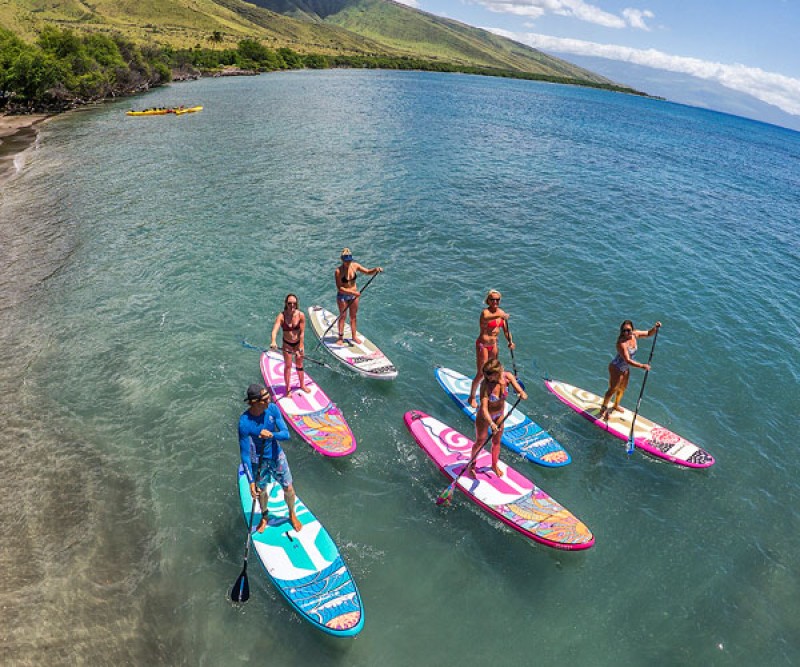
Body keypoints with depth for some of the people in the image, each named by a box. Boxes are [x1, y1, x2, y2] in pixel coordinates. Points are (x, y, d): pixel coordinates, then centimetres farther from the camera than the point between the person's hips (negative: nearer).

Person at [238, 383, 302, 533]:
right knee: (261, 491, 21)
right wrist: (251, 481, -21)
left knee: (288, 489, 15)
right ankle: (264, 517, 52)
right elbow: (245, 454, -22)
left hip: (277, 456, 2)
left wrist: (272, 435, -39)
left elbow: (286, 434, -17)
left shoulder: (272, 409, -20)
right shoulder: (244, 423, -28)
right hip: (259, 462, -2)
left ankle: (292, 515, 45)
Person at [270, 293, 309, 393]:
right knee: (287, 366, 7)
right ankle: (288, 388, 22)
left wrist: (301, 347, -13)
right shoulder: (281, 316, -22)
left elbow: (302, 332, -14)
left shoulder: (301, 315, -18)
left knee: (299, 365, 16)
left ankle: (302, 385, 35)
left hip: (298, 342, 1)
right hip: (287, 343, -1)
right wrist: (273, 342, -53)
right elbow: (275, 329, -36)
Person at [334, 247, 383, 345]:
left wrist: (375, 270, -23)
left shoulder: (355, 266, -8)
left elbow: (368, 272, -2)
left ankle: (354, 336, 28)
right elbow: (340, 288, -24)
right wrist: (352, 292, -32)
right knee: (343, 316, 7)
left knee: (353, 316, 15)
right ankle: (341, 337, 21)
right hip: (342, 296, -4)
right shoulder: (338, 271, -22)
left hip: (354, 295, 4)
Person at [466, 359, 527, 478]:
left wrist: (522, 394, -42)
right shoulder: (486, 385, -34)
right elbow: (484, 408, -35)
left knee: (497, 441, 23)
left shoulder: (508, 377, -23)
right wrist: (492, 424, -47)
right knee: (480, 441, 15)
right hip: (484, 416, -4)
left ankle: (494, 465, 48)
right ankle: (472, 465, 41)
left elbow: (522, 393, -19)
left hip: (500, 415, 4)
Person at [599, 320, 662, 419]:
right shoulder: (621, 343, -34)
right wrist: (642, 366, -42)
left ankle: (616, 406, 49)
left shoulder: (634, 334, -12)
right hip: (616, 368, -8)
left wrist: (655, 328, -16)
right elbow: (628, 360, -38)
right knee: (612, 390, 7)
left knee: (622, 388, 25)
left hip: (625, 368, 8)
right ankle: (603, 409, 28)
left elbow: (648, 334, 3)